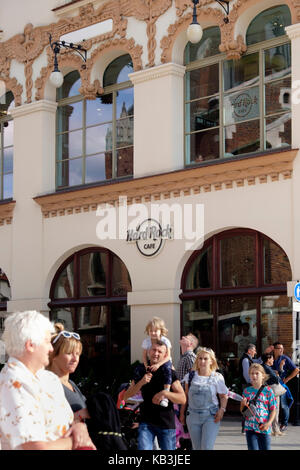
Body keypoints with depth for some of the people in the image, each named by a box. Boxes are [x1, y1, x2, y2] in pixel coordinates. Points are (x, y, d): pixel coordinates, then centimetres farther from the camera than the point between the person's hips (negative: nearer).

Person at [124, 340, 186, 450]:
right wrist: (141, 383, -12)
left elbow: (182, 399, -8)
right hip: (146, 422, 1)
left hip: (167, 423, -1)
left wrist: (165, 393, -25)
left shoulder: (169, 373, -2)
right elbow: (126, 396, 4)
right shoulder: (141, 370, 7)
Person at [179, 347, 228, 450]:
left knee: (207, 447, -14)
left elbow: (223, 396, 4)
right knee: (197, 448, 8)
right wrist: (182, 413, 13)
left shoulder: (217, 378, -3)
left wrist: (222, 409, -13)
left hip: (210, 416, -3)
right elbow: (186, 396, 13)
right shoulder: (191, 376, 4)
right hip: (193, 416, 3)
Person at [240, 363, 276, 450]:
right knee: (253, 448, -6)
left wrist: (269, 423, -15)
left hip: (264, 428, -1)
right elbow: (242, 411, 14)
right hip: (250, 427, 1)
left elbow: (273, 409, -1)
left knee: (265, 448, 5)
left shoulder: (268, 390, -1)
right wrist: (243, 405, -9)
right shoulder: (247, 391, 6)